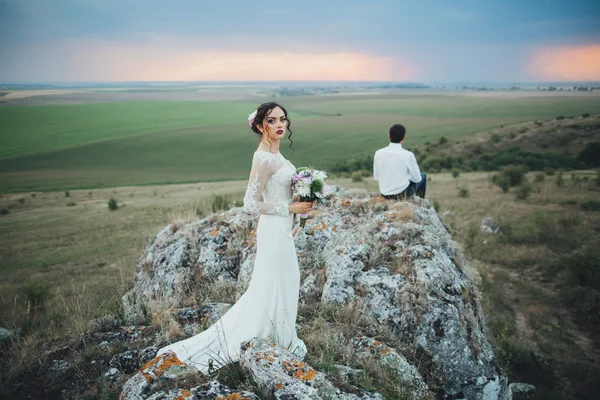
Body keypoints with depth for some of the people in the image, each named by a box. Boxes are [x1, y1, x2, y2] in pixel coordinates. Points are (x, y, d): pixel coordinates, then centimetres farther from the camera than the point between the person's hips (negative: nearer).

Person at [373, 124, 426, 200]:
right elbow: (417, 179, -8)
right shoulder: (408, 155, -21)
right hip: (402, 194, -4)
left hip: (385, 194, 4)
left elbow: (376, 177, 0)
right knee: (423, 176, 28)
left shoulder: (378, 153, -12)